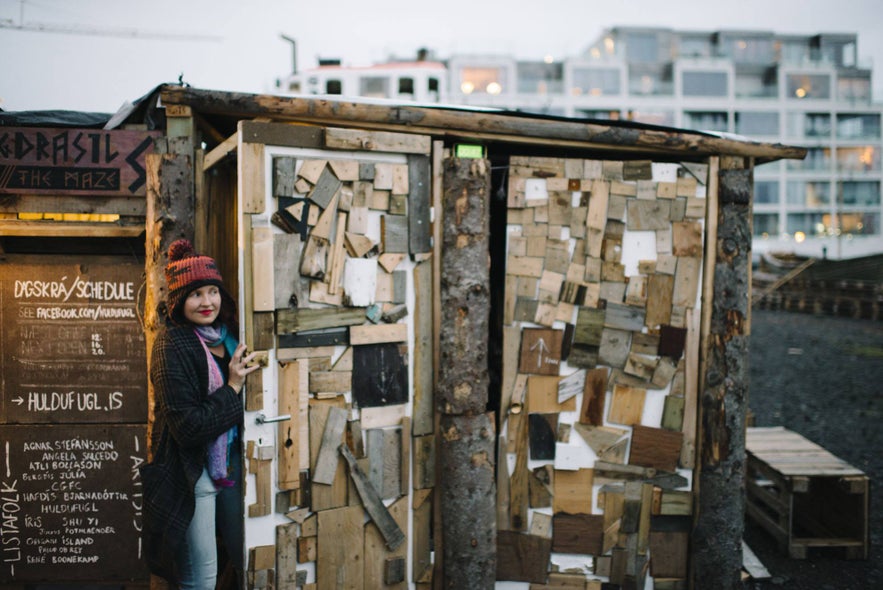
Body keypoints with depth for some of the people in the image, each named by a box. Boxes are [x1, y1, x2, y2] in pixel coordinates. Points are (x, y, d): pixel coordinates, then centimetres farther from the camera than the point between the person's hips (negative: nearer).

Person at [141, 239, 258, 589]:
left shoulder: (230, 335, 4)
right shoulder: (172, 344, -14)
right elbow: (186, 426, -18)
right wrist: (232, 387, -16)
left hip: (231, 464, 6)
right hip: (192, 471, -6)